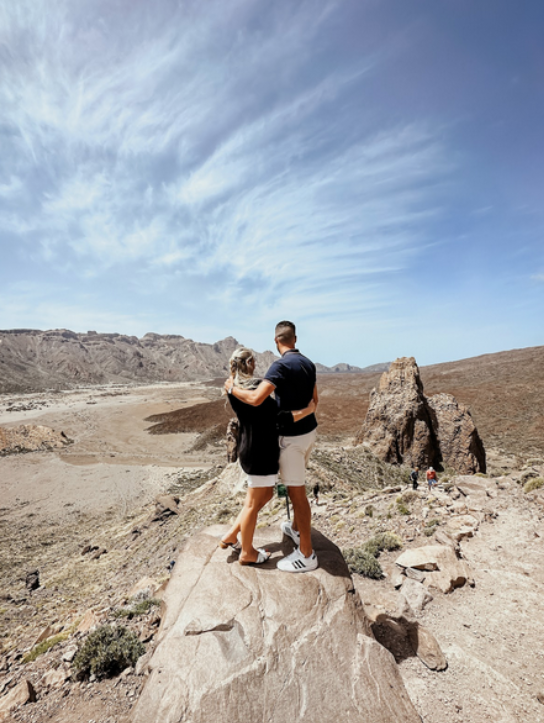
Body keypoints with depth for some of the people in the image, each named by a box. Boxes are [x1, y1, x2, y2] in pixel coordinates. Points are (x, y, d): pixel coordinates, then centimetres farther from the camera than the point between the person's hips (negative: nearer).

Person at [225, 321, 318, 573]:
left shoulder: (281, 365, -22)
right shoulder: (308, 363, 5)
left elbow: (255, 399, -30)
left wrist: (232, 388, -13)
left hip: (292, 436, -9)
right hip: (309, 430, 9)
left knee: (297, 492, 3)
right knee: (295, 485, 26)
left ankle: (306, 554, 17)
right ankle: (296, 528, 44)